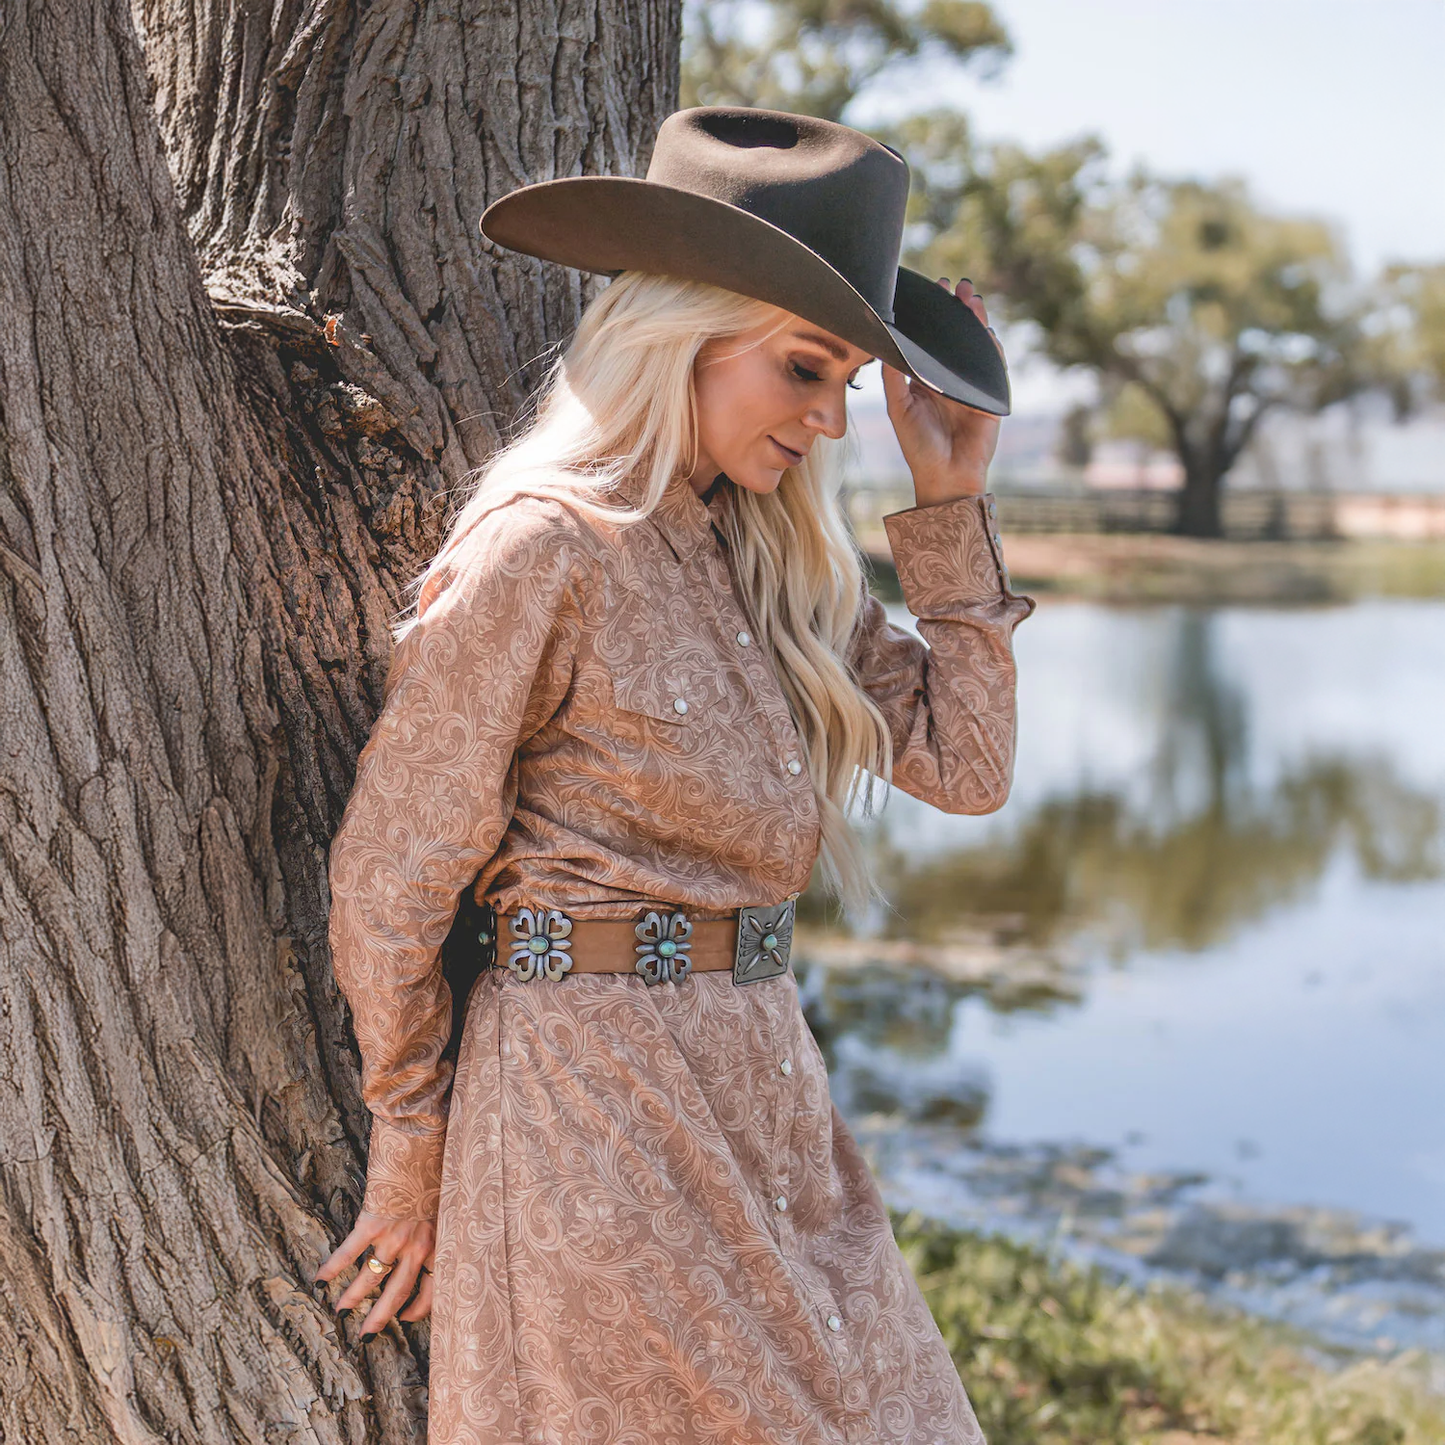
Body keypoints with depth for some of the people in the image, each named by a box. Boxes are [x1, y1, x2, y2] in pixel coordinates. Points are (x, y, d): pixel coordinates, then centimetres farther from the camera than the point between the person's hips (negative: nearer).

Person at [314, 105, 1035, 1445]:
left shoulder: (776, 558, 8)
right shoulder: (542, 549, -15)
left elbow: (966, 763, 7)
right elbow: (388, 882, -10)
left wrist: (951, 503, 2)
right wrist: (411, 1157, 0)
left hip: (768, 1091, 8)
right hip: (596, 1098, -8)